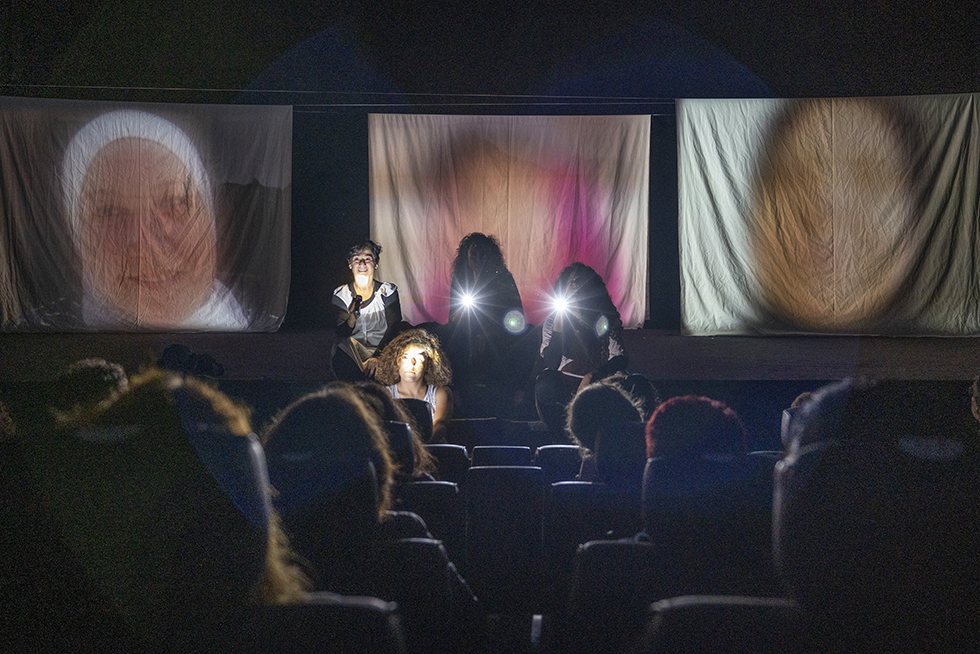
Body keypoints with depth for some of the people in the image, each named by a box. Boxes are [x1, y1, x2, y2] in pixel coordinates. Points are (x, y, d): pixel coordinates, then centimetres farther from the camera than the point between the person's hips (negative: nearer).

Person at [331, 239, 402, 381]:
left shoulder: (388, 291, 5)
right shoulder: (341, 294, 6)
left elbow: (394, 327, -5)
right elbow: (340, 333, -3)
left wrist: (377, 357, -21)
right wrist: (353, 317, -28)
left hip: (381, 350, 0)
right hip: (350, 351, 0)